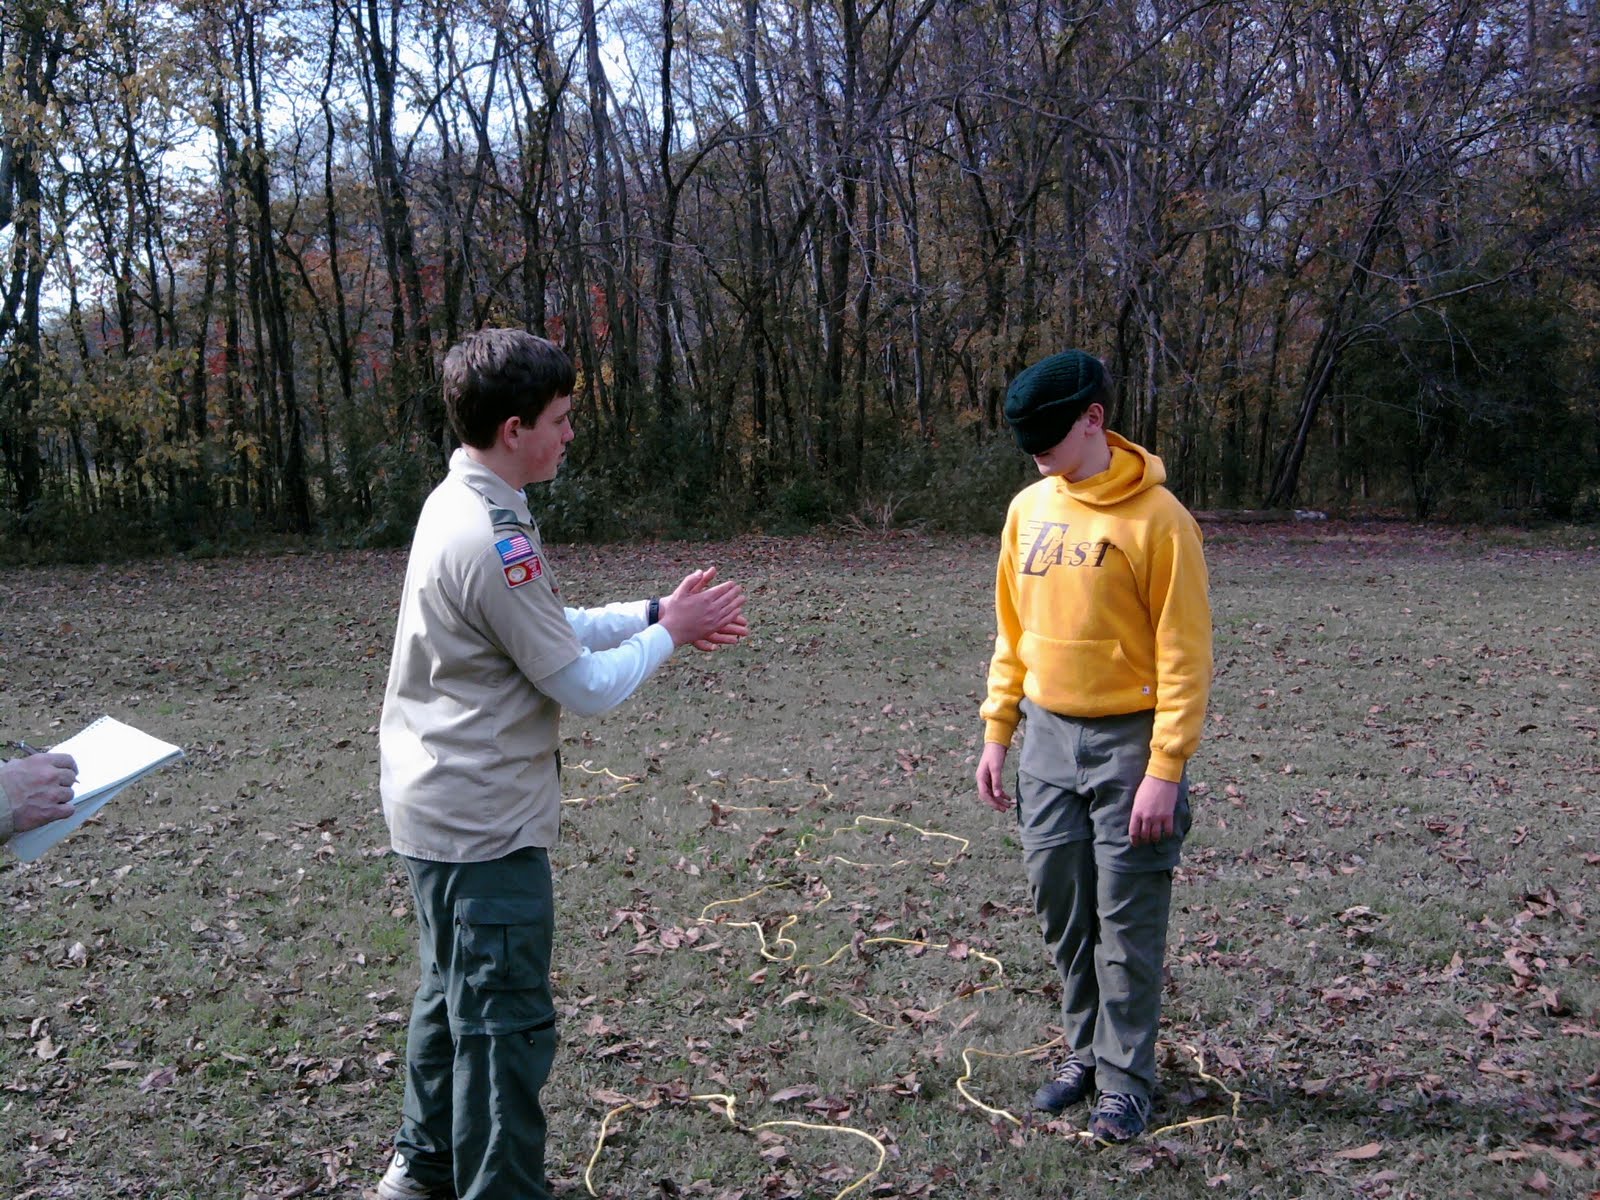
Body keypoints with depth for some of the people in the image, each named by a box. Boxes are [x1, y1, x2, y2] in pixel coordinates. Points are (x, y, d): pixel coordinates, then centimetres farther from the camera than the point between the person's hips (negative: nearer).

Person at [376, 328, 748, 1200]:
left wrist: (654, 614, 6)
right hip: (485, 825, -11)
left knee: (453, 992, 24)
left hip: (440, 807, 11)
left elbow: (547, 631, 14)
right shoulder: (493, 543, -25)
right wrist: (668, 635, -4)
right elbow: (587, 688, -19)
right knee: (505, 1024, 2)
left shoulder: (456, 506, 6)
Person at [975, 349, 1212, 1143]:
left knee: (1127, 920, 3)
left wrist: (1166, 771, -16)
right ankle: (1086, 1049, 30)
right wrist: (997, 732, 11)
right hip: (1047, 738, 6)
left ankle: (1124, 1078, 17)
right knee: (1060, 906, 12)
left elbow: (1184, 655, -13)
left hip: (1127, 742, -6)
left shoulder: (1157, 518, -13)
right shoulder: (1028, 509, 6)